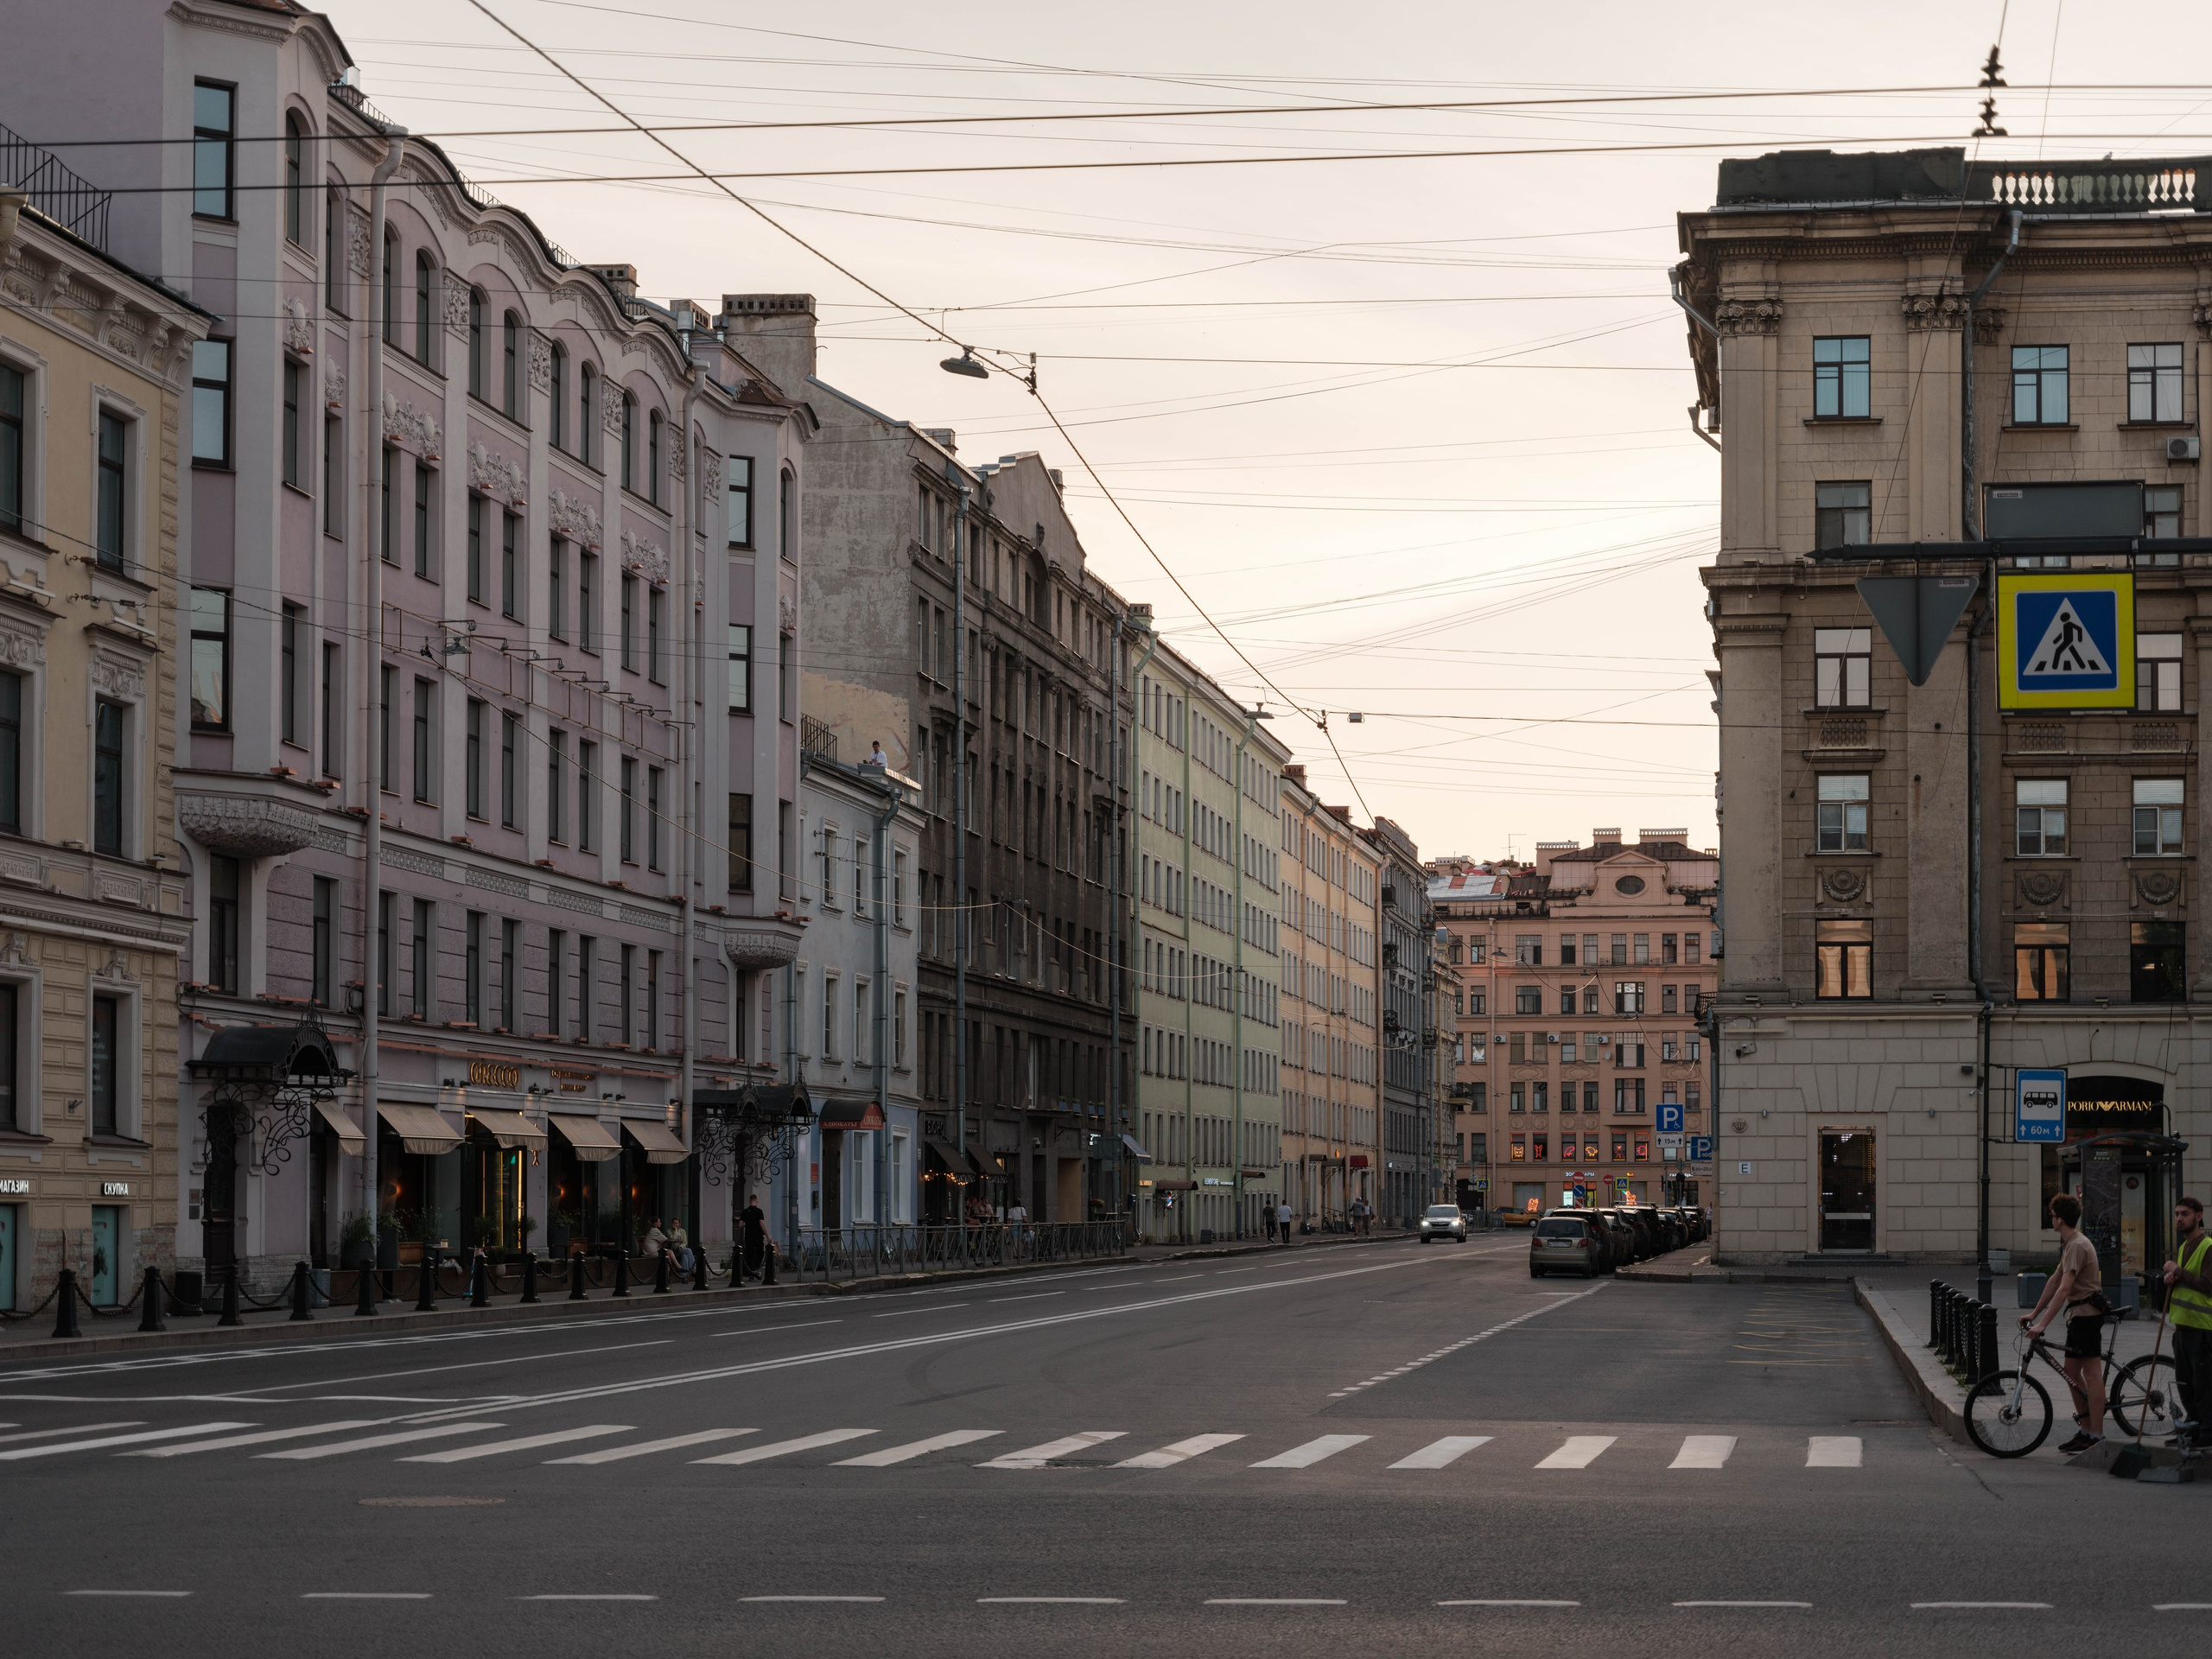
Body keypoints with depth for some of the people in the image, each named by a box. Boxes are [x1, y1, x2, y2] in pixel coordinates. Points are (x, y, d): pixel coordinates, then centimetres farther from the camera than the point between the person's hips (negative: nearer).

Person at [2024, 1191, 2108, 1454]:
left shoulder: (2078, 1246, -18)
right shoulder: (2070, 1244, 16)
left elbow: (2064, 1288, -25)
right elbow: (2055, 1281, 21)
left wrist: (2043, 1324, -27)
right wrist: (2034, 1314, 22)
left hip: (2087, 1313, -11)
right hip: (2079, 1314, 11)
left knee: (2091, 1372, -9)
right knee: (2071, 1371, 13)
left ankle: (2096, 1435, -9)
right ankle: (2087, 1429, 18)